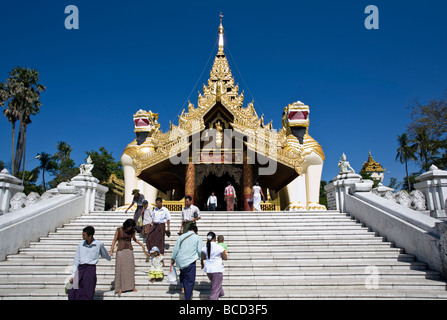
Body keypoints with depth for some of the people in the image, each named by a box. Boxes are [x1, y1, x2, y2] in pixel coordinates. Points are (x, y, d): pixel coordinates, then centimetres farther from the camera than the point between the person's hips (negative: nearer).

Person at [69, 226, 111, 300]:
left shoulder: (99, 244, -2)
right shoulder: (81, 244, 6)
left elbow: (107, 256, 18)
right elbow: (76, 260, 11)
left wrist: (109, 258, 39)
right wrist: (73, 274, 8)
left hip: (91, 268, -3)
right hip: (80, 269, 3)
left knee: (88, 295, -7)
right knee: (74, 293, -5)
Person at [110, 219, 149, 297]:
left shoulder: (132, 231, 0)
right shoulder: (119, 230, -8)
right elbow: (114, 240, -2)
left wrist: (141, 244, 8)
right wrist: (111, 250, -10)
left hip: (129, 251, 2)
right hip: (121, 251, -2)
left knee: (130, 268, 4)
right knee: (120, 269, -2)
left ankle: (131, 286, 15)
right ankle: (120, 289, 4)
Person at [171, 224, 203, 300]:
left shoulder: (181, 236, 7)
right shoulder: (198, 238, 0)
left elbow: (175, 249, 8)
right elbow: (200, 251, -2)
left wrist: (173, 259, 18)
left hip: (180, 262, 4)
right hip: (190, 262, -4)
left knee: (183, 273, 33)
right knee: (190, 281, 5)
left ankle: (183, 287, 23)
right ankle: (187, 298, 6)